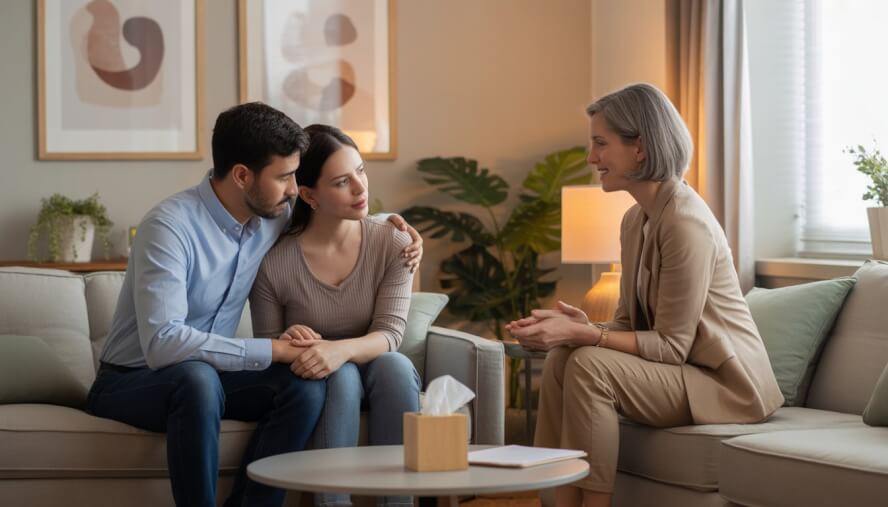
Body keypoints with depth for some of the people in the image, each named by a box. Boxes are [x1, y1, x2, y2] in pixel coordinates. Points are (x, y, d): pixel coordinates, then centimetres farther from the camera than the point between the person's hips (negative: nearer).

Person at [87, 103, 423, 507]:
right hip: (129, 382, -6)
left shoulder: (274, 217, -4)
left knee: (306, 385, -19)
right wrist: (274, 351, -32)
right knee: (199, 377, -38)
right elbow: (162, 342, -36)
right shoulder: (170, 226, -26)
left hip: (206, 375, 6)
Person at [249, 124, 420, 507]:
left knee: (395, 364, -32)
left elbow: (390, 334, -17)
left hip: (378, 372, 2)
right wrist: (288, 344, -29)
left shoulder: (393, 243, -11)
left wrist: (341, 350, -39)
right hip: (319, 384, -2)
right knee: (341, 376, -34)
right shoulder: (273, 261, -16)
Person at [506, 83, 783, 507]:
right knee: (560, 359, -10)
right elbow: (631, 323, 8)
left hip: (724, 382, -8)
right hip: (682, 372, 8)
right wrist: (582, 327, -12)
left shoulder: (686, 222, -20)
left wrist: (582, 335, -25)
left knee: (590, 365, -25)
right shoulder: (635, 219, 8)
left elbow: (671, 346, -20)